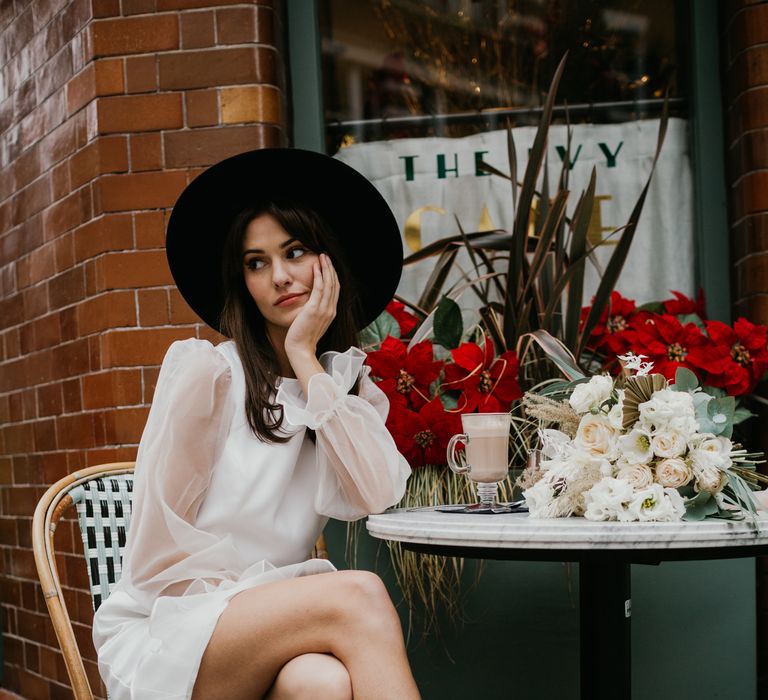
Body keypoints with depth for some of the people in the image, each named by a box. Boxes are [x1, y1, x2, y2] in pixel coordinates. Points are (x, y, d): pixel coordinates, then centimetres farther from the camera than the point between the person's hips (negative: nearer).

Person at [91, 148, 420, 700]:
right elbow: (156, 558, -6)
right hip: (160, 640, -3)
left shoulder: (352, 386, 10)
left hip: (274, 626, 3)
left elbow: (377, 494, -12)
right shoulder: (206, 367, -5)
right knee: (358, 595, -31)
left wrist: (305, 360, -8)